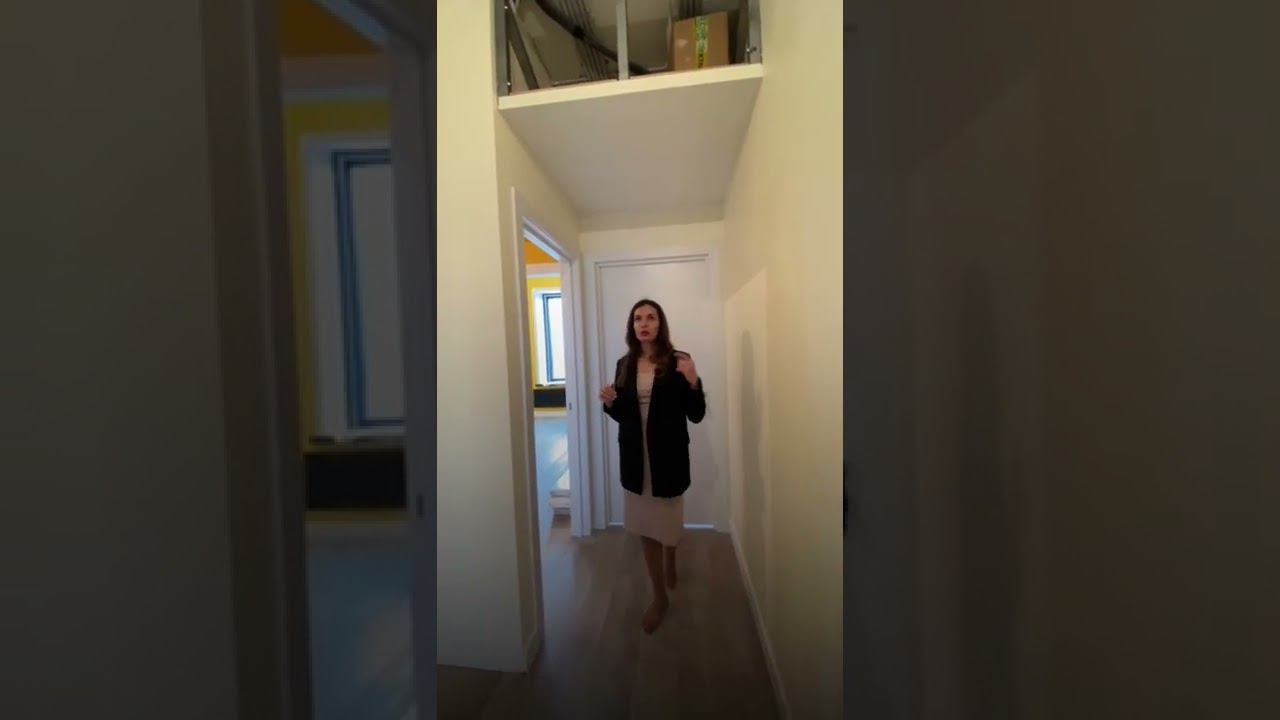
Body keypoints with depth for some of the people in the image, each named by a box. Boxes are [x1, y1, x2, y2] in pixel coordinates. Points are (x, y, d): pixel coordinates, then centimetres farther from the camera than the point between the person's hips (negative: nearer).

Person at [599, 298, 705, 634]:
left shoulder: (678, 361, -9)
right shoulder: (624, 365, 3)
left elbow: (696, 415, -9)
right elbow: (623, 415, 10)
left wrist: (692, 382, -26)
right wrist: (609, 403, -11)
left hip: (669, 455, -3)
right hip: (635, 455, 3)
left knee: (668, 522, 16)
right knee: (647, 527, 13)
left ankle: (670, 563, 50)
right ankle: (660, 596, 34)